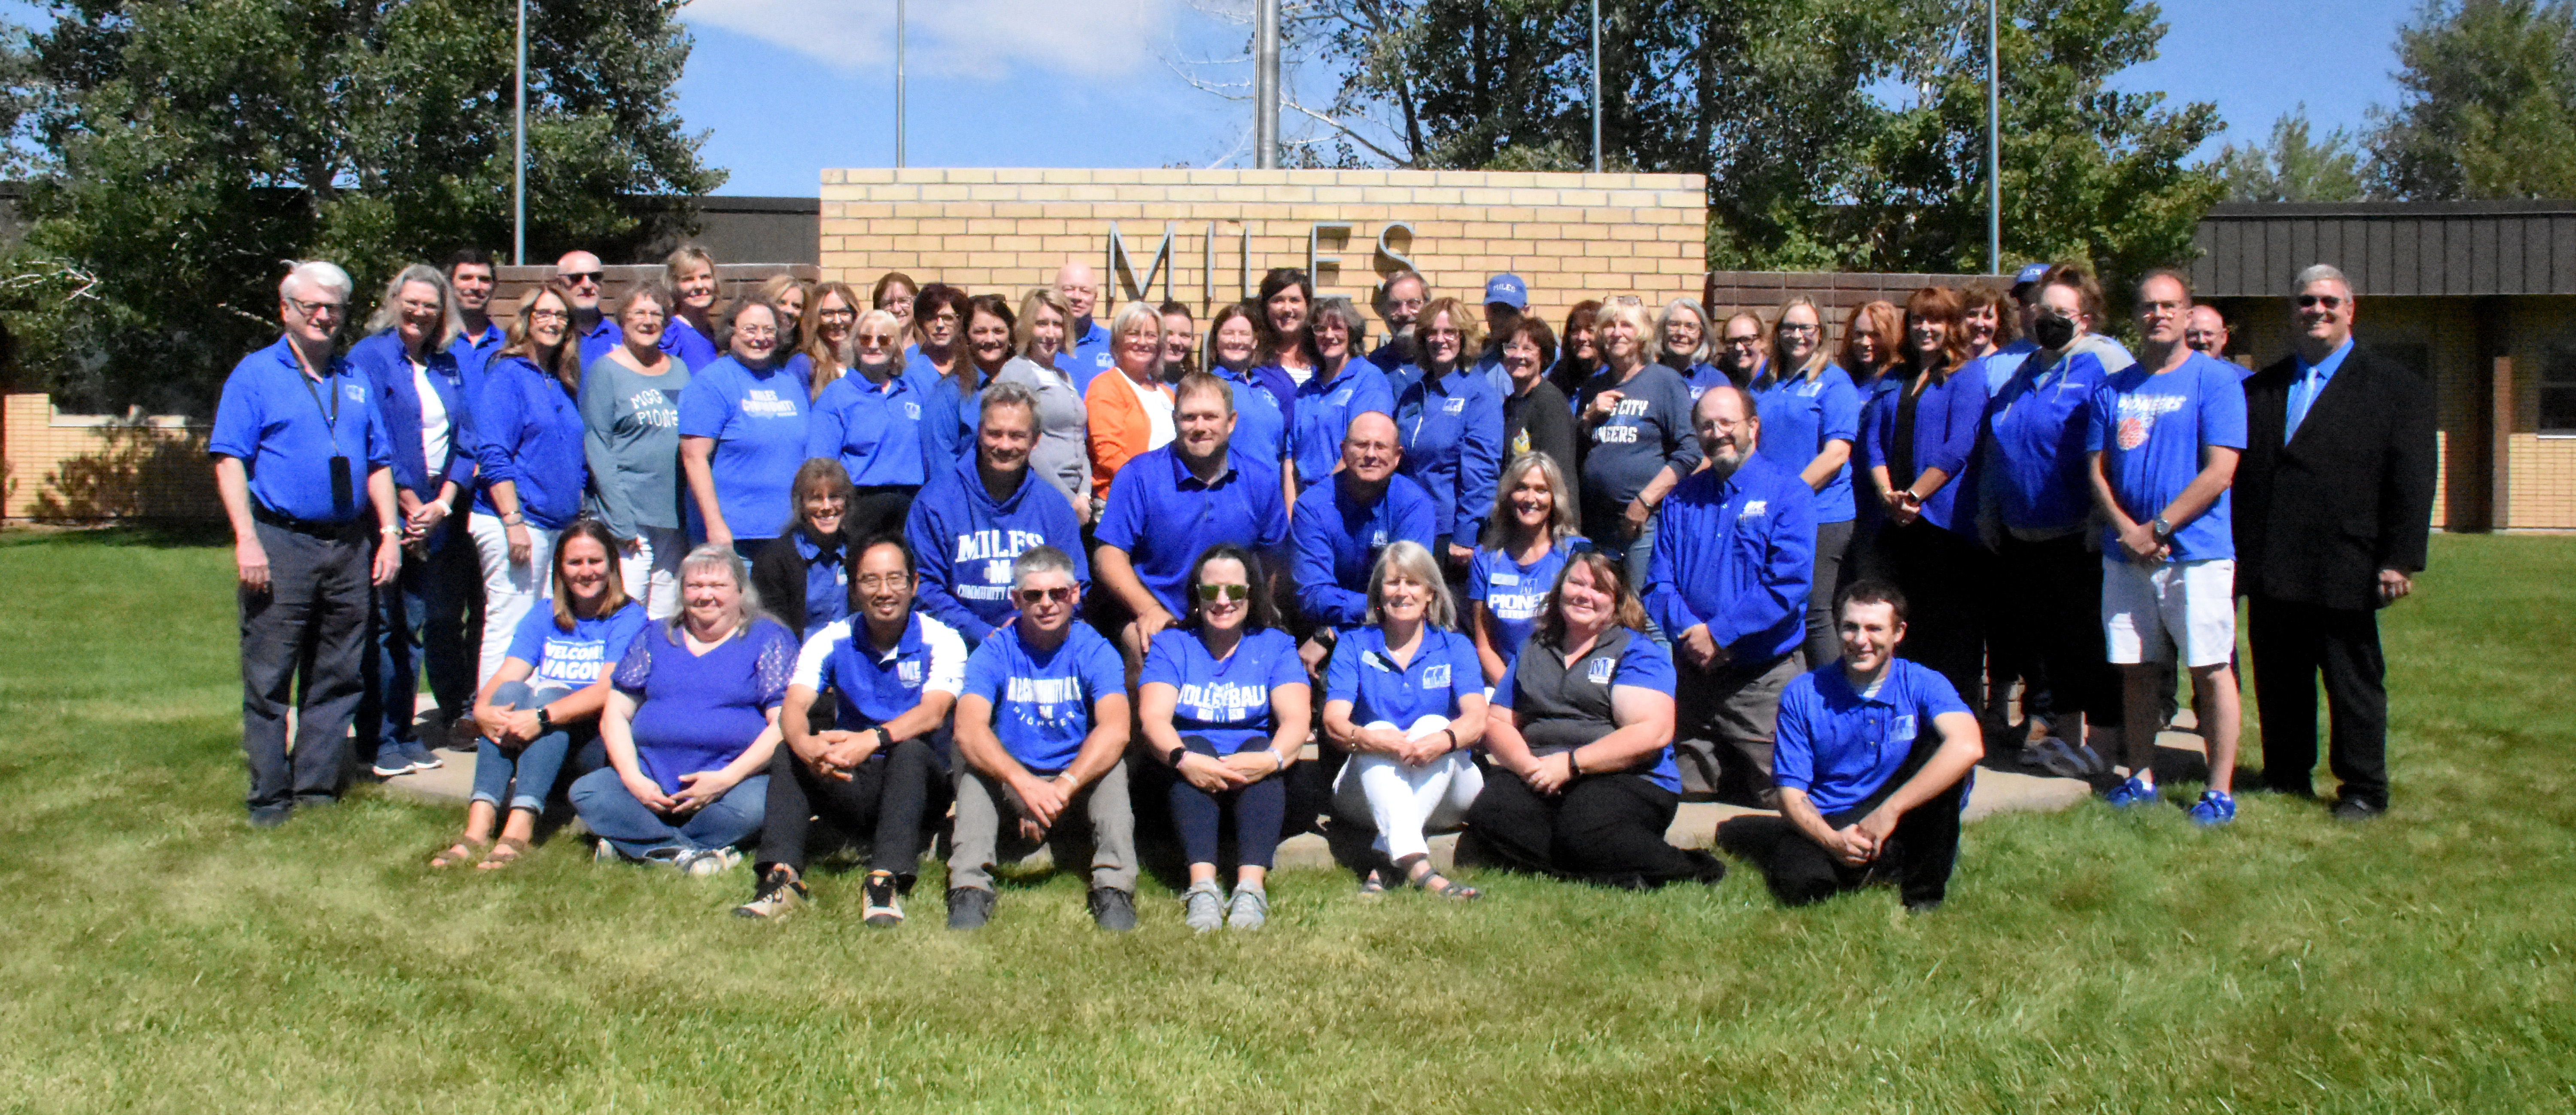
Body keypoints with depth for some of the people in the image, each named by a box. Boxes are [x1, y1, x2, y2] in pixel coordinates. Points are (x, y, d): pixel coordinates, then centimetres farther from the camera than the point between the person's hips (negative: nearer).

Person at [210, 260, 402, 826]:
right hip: (282, 543, -5)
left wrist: (389, 534, 7)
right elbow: (229, 460, -6)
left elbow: (379, 463, 17)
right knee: (268, 680, -1)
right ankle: (270, 799, 6)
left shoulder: (354, 380, 17)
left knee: (338, 679, 7)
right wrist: (246, 540, -15)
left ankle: (318, 790, 16)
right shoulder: (256, 374, 2)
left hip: (349, 548, 5)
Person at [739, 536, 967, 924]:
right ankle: (781, 876, -34)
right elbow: (793, 707, -14)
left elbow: (933, 713, -24)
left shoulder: (941, 641, -7)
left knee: (910, 749, -34)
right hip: (848, 783, 3)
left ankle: (886, 880, -43)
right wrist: (807, 745, -39)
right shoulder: (830, 641, 2)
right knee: (788, 753, -21)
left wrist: (872, 739, -44)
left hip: (917, 783, -3)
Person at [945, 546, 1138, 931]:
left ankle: (1114, 889, -34)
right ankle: (970, 888, -34)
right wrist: (1025, 784, -39)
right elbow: (968, 730, -23)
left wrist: (1062, 787, -38)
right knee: (971, 759, -26)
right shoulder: (994, 651, -5)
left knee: (1111, 762, -28)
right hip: (1009, 786, 1)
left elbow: (1115, 730, -23)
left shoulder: (1094, 650, -6)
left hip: (1079, 780, -1)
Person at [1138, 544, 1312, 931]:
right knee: (1195, 746, -31)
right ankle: (1202, 886, -45)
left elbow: (1296, 719, -6)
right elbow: (1153, 718, -8)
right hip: (1189, 781, 0)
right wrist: (1183, 758, -31)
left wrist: (1272, 758, -30)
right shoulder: (1171, 645, 10)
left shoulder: (1275, 645, 10)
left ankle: (1251, 887, -44)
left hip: (1257, 781, 0)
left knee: (1259, 749, -31)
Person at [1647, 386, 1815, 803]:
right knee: (1688, 795, 10)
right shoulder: (1682, 499, 10)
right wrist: (1690, 631, -14)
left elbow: (1788, 586, -16)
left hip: (1763, 679, -4)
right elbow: (1658, 583, 4)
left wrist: (1717, 634, -17)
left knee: (1775, 796, -1)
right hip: (1691, 674, 4)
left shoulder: (1788, 493, -4)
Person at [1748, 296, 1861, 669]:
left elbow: (1836, 455, -11)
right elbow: (1748, 443, 17)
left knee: (1814, 614, -6)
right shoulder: (1763, 383, 15)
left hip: (1820, 516, -5)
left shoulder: (1834, 383, -2)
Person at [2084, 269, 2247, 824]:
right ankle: (2141, 778, 19)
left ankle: (2220, 790, 4)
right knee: (2137, 670, 9)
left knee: (2210, 670, -3)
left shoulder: (2216, 380, -2)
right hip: (2125, 554, 4)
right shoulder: (2113, 389, 12)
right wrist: (2126, 529, -6)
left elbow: (2219, 473, -8)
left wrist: (2157, 529, -11)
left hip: (2196, 552, -4)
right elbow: (2096, 471, 10)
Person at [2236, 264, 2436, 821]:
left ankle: (2364, 790, 16)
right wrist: (2236, 554, 6)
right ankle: (2286, 779, 23)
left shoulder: (2398, 388, 3)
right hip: (2271, 570, 4)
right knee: (2279, 683, 10)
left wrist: (2400, 561, -11)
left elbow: (2411, 483, -3)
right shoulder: (2260, 388, 14)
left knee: (2355, 683, 5)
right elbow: (2239, 475, 12)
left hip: (2344, 572, -3)